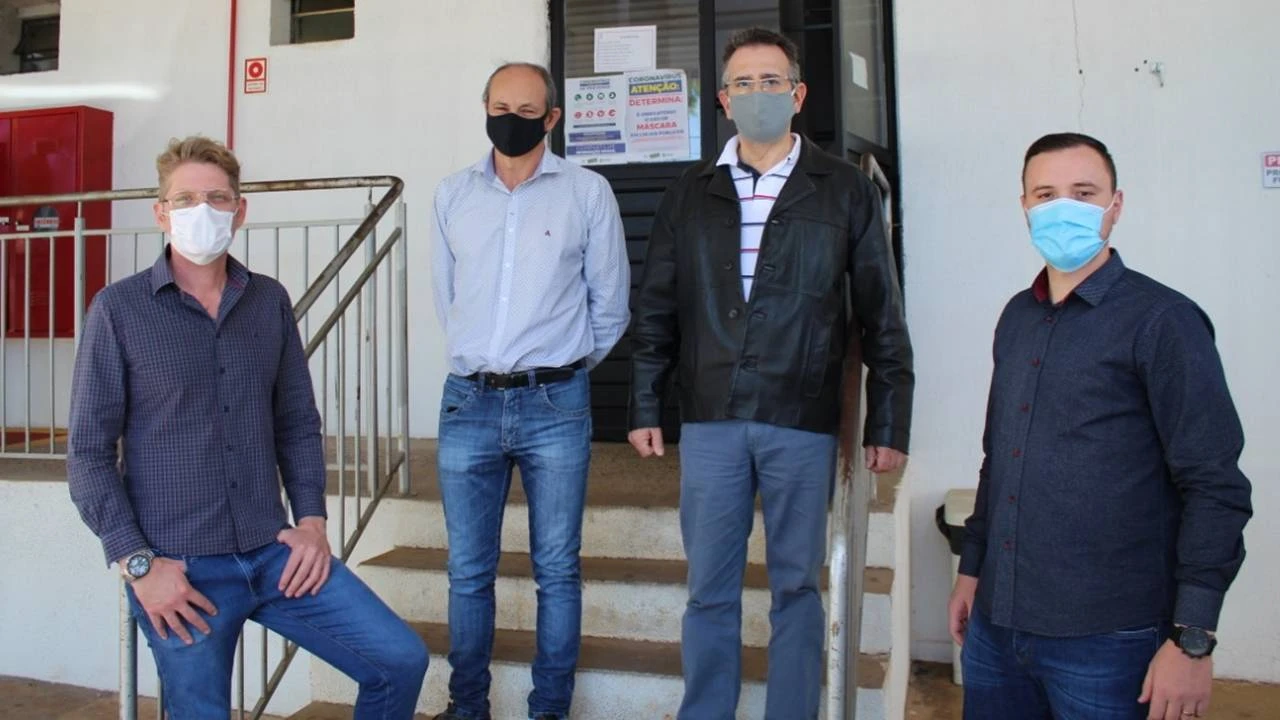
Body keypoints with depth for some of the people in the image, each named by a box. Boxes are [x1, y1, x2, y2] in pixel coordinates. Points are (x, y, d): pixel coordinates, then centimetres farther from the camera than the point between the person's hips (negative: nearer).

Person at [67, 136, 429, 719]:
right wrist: (137, 564, -10)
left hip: (273, 553, 3)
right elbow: (89, 453, -4)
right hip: (179, 569, -3)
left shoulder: (270, 301, 6)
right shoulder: (119, 309, -4)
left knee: (402, 660, -2)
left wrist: (311, 519, 1)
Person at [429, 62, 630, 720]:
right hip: (468, 402, 3)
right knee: (468, 570, 10)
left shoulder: (588, 192, 0)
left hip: (555, 406, -2)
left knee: (557, 570, 7)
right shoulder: (452, 194, 8)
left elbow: (610, 306, 6)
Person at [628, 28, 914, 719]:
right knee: (709, 590, 9)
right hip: (710, 420, 2)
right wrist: (645, 406, 6)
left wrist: (888, 423, 0)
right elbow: (656, 308, 10)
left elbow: (881, 316, 3)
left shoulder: (846, 190, 3)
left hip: (803, 423, -1)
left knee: (796, 588, 9)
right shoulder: (689, 193, 9)